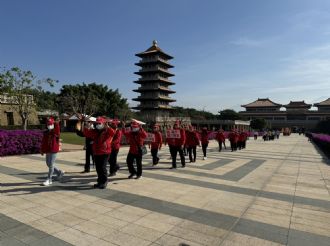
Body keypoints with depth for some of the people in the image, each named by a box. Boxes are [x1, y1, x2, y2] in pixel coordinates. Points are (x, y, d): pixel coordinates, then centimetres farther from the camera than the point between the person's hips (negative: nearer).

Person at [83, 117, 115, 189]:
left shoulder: (107, 131, -8)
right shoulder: (94, 131, 10)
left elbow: (112, 133, -27)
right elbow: (86, 133, 7)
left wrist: (107, 127, -31)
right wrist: (86, 128, -8)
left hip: (105, 153, -7)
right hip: (96, 153, 7)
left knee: (102, 167, -9)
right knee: (98, 168, 13)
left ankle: (104, 182, 5)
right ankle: (100, 181, 27)